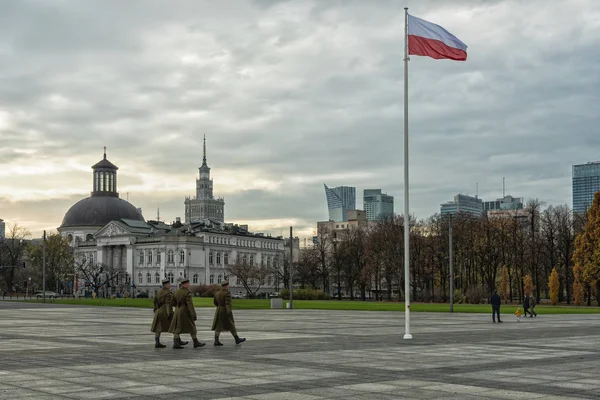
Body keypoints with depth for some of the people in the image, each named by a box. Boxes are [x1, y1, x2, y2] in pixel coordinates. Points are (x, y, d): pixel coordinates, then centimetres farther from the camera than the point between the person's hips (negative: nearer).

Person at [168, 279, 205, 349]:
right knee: (191, 327, 4)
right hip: (186, 312, -6)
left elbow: (173, 302, 14)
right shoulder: (187, 293, -15)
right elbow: (190, 304, -22)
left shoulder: (176, 291, 6)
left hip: (178, 311, 6)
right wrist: (194, 314, -24)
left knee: (177, 328, 5)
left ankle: (176, 343, -4)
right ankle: (196, 342, 11)